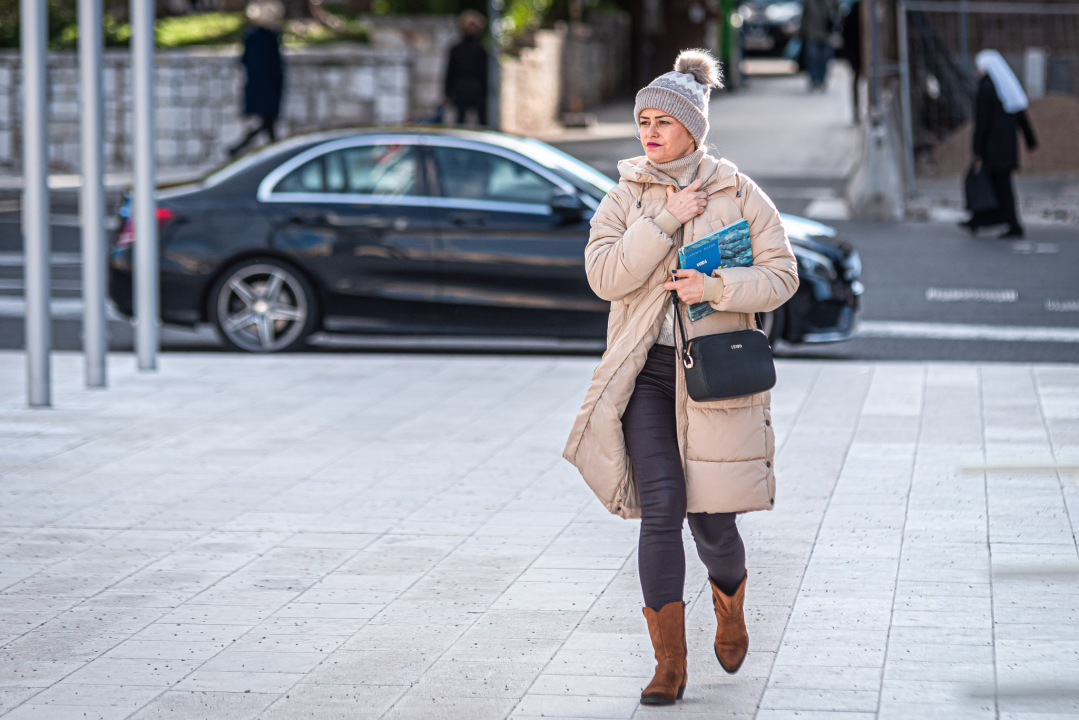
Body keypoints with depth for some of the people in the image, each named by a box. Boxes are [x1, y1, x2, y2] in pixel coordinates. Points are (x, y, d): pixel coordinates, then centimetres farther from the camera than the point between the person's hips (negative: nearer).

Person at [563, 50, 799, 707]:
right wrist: (665, 219, -14)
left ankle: (731, 606, 36)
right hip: (646, 372, 1)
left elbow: (782, 275, -1)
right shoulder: (625, 198, 5)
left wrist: (716, 286, -16)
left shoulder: (738, 194, 1)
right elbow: (605, 275, -8)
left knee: (711, 519, 1)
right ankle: (670, 663, -5)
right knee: (662, 505, -12)